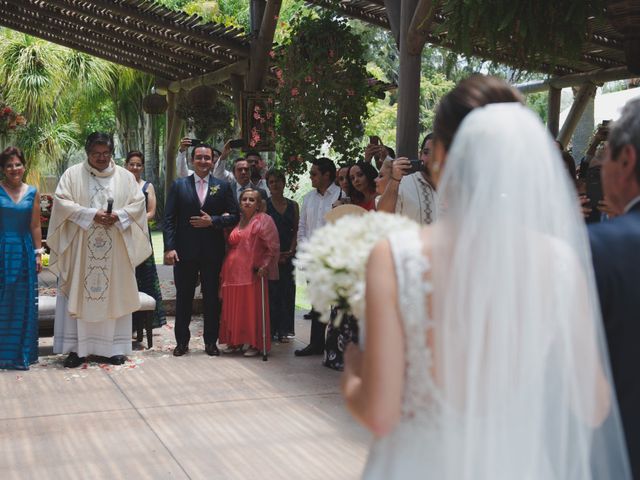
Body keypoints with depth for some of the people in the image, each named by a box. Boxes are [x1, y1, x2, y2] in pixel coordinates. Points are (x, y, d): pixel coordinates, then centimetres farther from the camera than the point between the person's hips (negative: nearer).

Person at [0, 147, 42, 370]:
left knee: (24, 304, 6)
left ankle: (21, 354, 16)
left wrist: (38, 253, 4)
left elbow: (35, 226, 8)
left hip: (24, 251, 3)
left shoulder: (32, 192, 6)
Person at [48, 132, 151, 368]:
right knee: (78, 295, -1)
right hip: (80, 249, -1)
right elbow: (62, 202, -5)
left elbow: (138, 203, 6)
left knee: (115, 295, 3)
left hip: (115, 251, 2)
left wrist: (118, 215, -13)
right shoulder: (73, 174, 4)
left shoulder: (125, 176, 9)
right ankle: (76, 348, 4)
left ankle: (115, 347, 10)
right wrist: (91, 214, -16)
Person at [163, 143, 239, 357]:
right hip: (185, 251, 0)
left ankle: (211, 341, 17)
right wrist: (169, 247, -9)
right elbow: (169, 219, 0)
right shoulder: (178, 185, 4)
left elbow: (234, 216, 4)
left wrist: (212, 221, -12)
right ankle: (182, 341, 17)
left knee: (212, 298, 6)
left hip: (213, 252, 0)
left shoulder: (223, 186, 5)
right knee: (183, 297, 7)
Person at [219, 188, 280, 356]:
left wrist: (264, 266, -14)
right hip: (233, 272, 6)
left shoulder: (263, 220, -4)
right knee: (233, 308, 9)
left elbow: (273, 247, -9)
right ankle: (235, 341, 19)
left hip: (252, 273, -6)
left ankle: (255, 344, 6)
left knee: (253, 308, -3)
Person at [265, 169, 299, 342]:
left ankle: (283, 330, 10)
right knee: (270, 291, -4)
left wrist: (290, 251, -5)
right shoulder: (264, 204, 1)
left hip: (288, 255, 3)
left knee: (287, 292, 3)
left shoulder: (293, 206, 10)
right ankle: (270, 329, 2)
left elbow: (296, 231, 9)